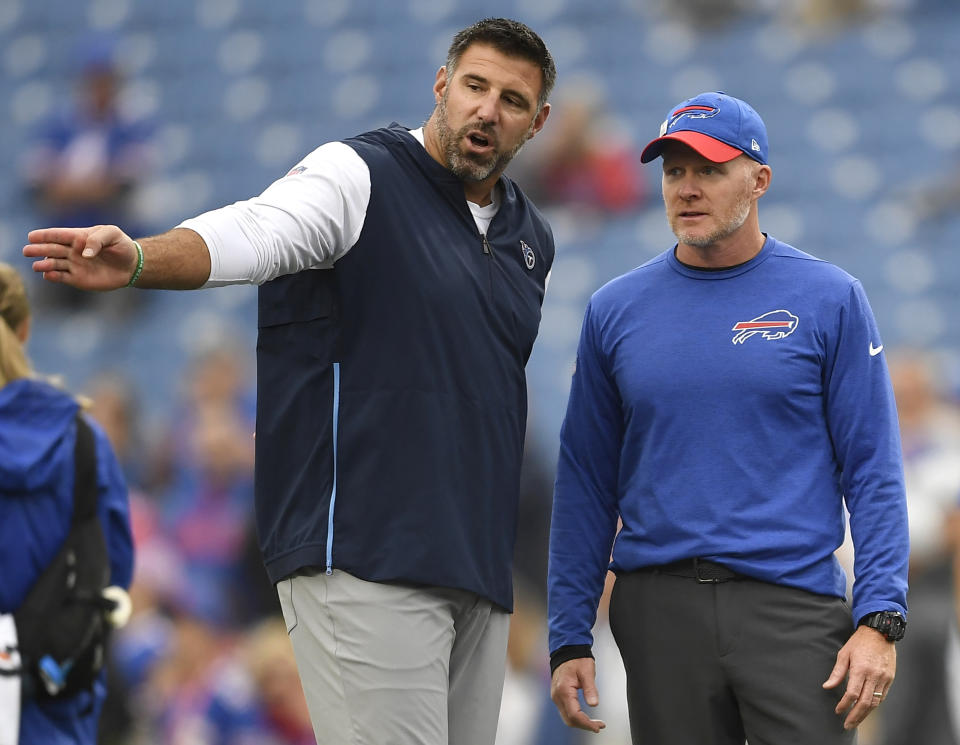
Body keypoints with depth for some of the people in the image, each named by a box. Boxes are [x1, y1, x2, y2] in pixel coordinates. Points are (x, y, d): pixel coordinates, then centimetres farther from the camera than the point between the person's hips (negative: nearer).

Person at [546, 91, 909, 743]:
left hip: (794, 604, -2)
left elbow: (872, 470, 0)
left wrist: (880, 619, -10)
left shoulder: (829, 300, 2)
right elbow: (586, 484, 12)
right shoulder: (615, 311, 9)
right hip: (659, 610, 2)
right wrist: (569, 639, 7)